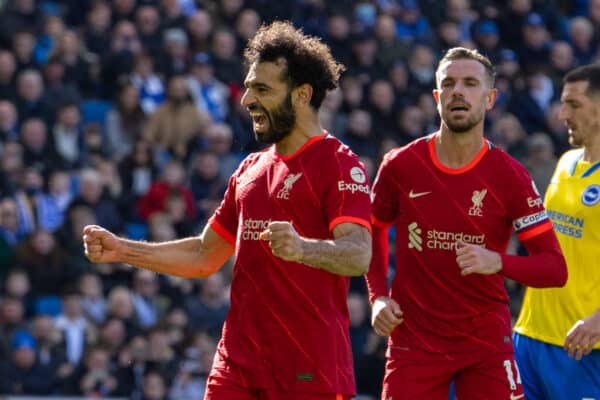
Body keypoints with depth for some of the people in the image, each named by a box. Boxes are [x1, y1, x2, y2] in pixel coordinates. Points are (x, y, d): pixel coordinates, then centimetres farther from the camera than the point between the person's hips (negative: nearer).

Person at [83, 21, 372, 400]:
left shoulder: (339, 163, -7)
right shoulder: (250, 169, 19)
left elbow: (359, 255, -21)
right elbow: (205, 255, 27)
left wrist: (302, 248, -41)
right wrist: (121, 250, 18)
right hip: (237, 366, 7)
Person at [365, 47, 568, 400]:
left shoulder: (510, 176, -5)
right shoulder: (400, 166, -1)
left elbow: (555, 268, -6)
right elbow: (375, 230, 19)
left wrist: (498, 262, -24)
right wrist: (378, 297, 4)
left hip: (487, 343, -1)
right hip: (415, 341, 1)